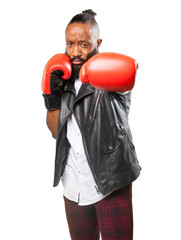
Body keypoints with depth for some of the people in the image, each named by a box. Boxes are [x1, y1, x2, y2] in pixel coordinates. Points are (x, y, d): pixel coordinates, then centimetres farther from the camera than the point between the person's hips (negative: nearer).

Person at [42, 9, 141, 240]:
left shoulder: (108, 77, -10)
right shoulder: (64, 80, 8)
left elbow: (121, 76, -36)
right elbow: (56, 131, 8)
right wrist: (51, 97, -6)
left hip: (111, 186, -5)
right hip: (73, 189, 5)